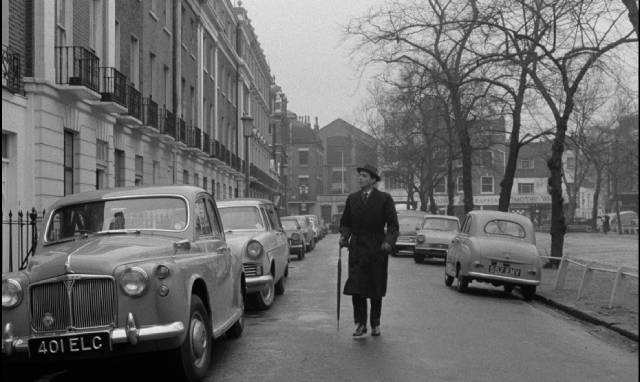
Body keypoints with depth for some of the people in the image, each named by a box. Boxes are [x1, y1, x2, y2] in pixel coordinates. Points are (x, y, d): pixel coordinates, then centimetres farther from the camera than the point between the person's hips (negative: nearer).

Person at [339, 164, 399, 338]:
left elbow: (393, 225, -3)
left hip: (377, 250, -2)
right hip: (357, 249, 2)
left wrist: (389, 242, -18)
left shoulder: (384, 199, -1)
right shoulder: (352, 198, 9)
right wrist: (344, 236, -5)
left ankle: (375, 324, 21)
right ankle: (360, 324, -1)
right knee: (356, 287, -8)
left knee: (376, 290, 7)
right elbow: (345, 223, 14)